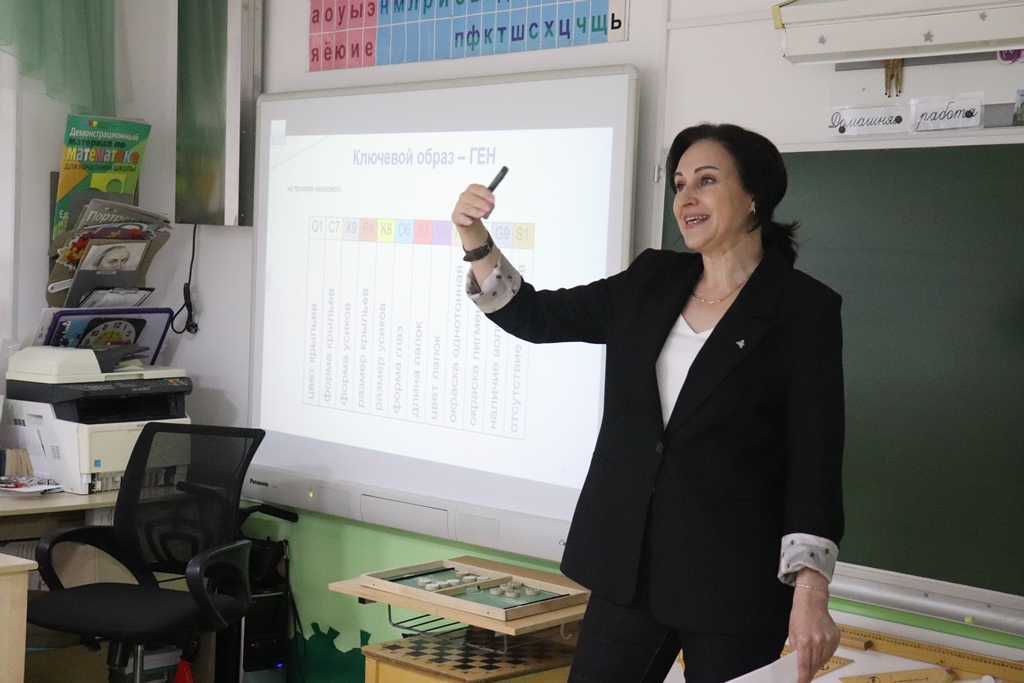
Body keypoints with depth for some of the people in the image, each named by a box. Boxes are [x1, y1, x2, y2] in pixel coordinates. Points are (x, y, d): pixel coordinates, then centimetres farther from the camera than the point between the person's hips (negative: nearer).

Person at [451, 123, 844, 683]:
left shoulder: (804, 308, -7)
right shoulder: (651, 281, 8)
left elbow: (815, 454, -11)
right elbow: (535, 317, 12)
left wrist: (809, 593, -19)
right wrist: (474, 238, -4)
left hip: (734, 583, -4)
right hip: (630, 569, 5)